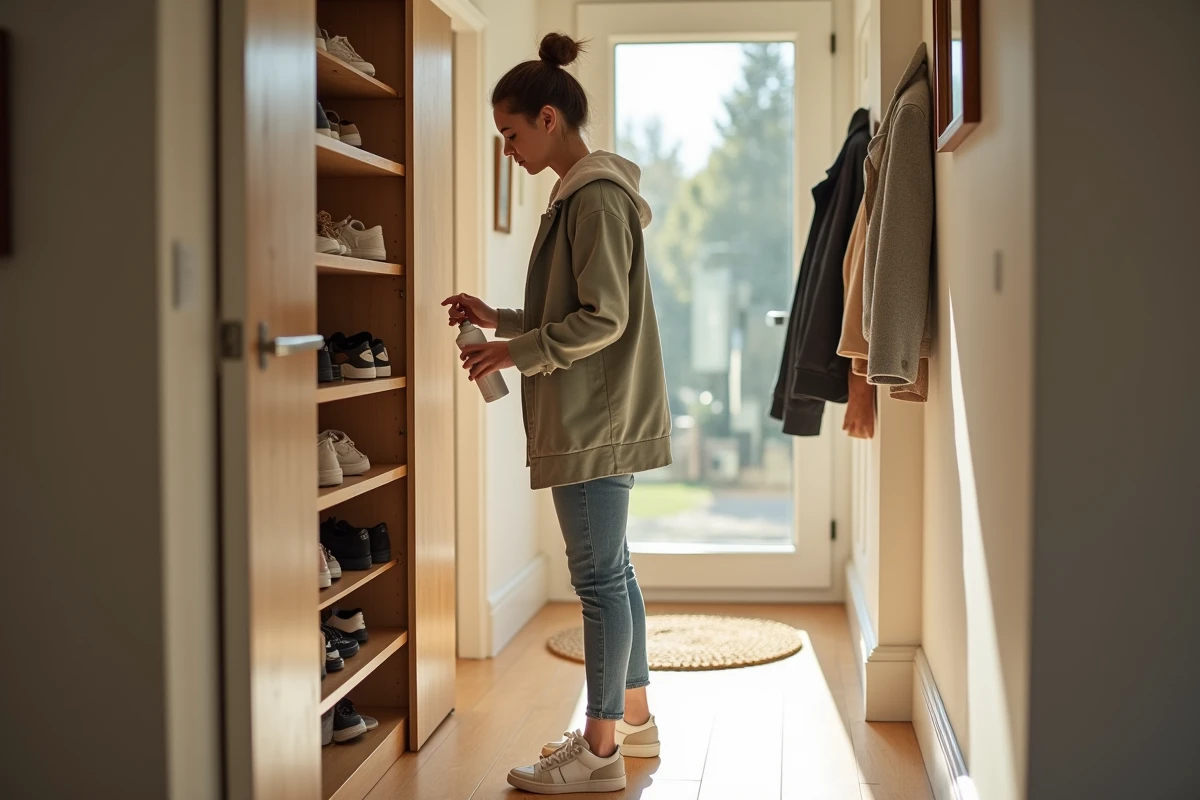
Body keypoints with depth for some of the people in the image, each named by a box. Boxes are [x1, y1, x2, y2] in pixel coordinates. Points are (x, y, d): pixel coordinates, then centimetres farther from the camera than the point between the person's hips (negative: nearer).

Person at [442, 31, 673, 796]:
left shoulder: (594, 198, -15)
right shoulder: (585, 194, 15)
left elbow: (602, 319, -20)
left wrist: (517, 353, -14)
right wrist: (502, 320, 12)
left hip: (594, 424, -10)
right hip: (601, 420, 10)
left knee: (601, 576, -4)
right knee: (612, 569, 16)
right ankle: (634, 717, 28)